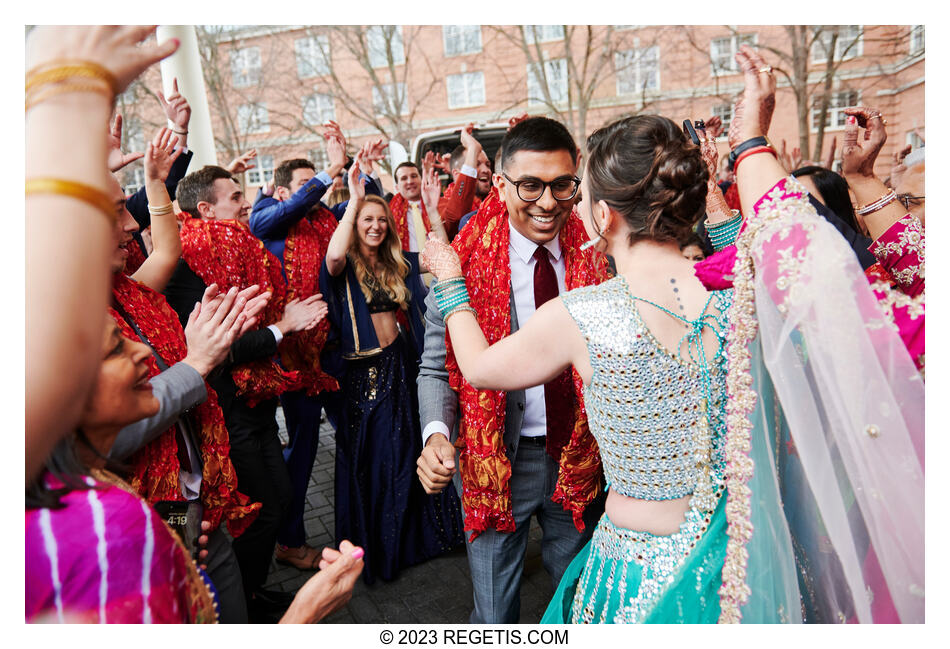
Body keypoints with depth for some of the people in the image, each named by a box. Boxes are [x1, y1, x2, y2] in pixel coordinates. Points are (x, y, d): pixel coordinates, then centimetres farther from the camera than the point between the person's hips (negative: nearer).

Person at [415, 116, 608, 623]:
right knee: (496, 613, 15)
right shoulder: (464, 263, -15)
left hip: (579, 454, 4)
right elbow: (436, 367, -8)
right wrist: (436, 434, -25)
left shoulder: (595, 257, -5)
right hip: (497, 459, -3)